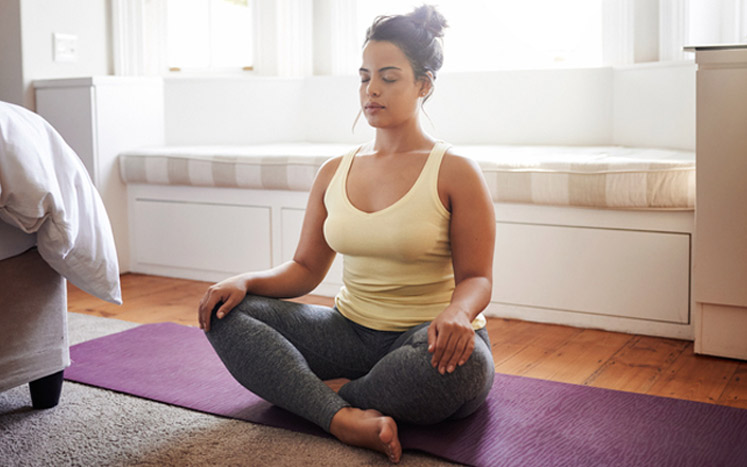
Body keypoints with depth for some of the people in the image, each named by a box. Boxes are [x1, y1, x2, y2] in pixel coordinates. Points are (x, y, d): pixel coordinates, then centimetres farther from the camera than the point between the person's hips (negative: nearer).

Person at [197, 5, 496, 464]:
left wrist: (456, 312, -31)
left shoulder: (456, 173, -5)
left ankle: (334, 399, -16)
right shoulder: (334, 173, 9)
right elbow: (305, 268, 11)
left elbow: (476, 278, -7)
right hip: (351, 331, 5)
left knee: (461, 364, -41)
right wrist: (245, 281, -9)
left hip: (425, 338, -4)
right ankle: (344, 418, -31)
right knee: (226, 314, -14)